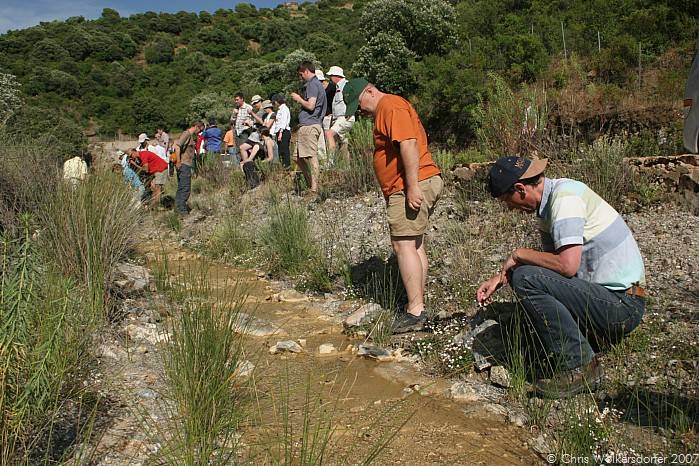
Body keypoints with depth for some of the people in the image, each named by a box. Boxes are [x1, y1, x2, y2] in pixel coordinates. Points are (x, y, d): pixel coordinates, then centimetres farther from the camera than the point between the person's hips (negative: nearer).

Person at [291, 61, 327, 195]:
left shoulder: (312, 84, -9)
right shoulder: (316, 84, 23)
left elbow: (310, 105, -19)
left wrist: (299, 99, -5)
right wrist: (300, 100, 20)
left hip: (309, 125, -11)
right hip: (307, 126, 11)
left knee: (311, 158, -9)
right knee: (298, 157, 14)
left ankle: (314, 191, -6)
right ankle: (310, 185, 18)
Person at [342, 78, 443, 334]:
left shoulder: (391, 106, -9)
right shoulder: (385, 110, 24)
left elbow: (409, 144, -22)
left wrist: (412, 187, -26)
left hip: (415, 186, -11)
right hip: (411, 187, 11)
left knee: (403, 244, -13)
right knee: (415, 245, 12)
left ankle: (415, 311, -12)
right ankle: (418, 305, 18)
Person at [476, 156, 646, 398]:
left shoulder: (565, 195, -18)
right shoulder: (549, 202, 10)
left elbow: (567, 265, -28)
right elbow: (550, 259, 18)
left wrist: (519, 254, -13)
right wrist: (500, 278, 11)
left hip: (621, 305, -10)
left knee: (526, 279, -23)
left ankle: (578, 366, -13)